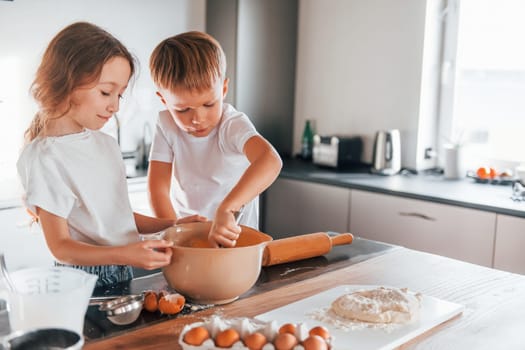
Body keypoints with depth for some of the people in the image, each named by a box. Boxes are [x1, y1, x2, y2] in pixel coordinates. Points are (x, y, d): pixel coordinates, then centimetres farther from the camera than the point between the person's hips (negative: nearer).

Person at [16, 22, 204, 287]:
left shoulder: (107, 144, 9)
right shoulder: (45, 158, -15)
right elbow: (60, 247, -14)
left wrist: (173, 224, 6)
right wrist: (124, 254, -29)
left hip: (123, 275, 6)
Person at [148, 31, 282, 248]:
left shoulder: (233, 125, -19)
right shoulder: (167, 126, -6)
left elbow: (271, 161, -38)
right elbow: (158, 187, -8)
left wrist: (225, 209, -47)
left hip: (235, 231, -2)